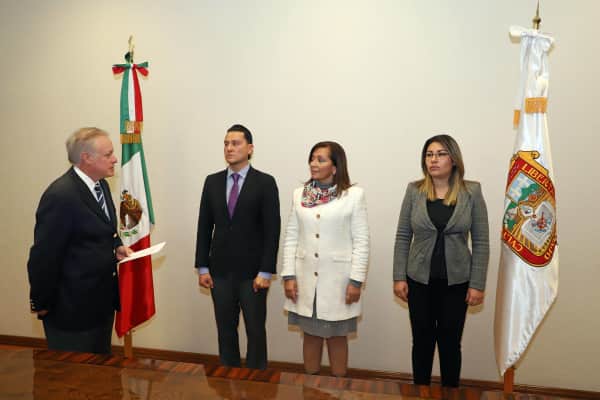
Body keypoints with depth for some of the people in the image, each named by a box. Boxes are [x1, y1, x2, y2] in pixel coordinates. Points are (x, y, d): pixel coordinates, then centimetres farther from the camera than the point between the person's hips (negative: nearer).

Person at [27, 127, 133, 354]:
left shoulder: (100, 185, 4)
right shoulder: (60, 195, -23)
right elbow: (43, 256, -18)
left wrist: (116, 247, 0)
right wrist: (42, 304, -10)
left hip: (102, 301, 8)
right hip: (72, 307, -8)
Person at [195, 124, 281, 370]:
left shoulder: (265, 183, -5)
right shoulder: (212, 181, 7)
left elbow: (272, 230, -8)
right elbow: (204, 227, 7)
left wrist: (265, 272, -12)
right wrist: (202, 267, 3)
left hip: (252, 272, -3)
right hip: (220, 271, 3)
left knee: (255, 330, 8)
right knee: (225, 330, 13)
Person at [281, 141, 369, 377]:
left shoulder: (354, 195, -6)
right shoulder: (299, 194, 4)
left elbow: (361, 241, -6)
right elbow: (291, 237, 5)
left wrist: (356, 280, -10)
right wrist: (289, 275, 0)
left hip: (337, 279, -3)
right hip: (306, 278, 3)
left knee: (337, 337, 11)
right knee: (311, 335, 15)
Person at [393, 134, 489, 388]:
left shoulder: (472, 192, -4)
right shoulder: (414, 190, -2)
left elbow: (481, 241, -3)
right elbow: (402, 237, 0)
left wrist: (477, 284, -6)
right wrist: (399, 277, -3)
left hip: (456, 281, -1)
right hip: (419, 279, 1)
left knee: (450, 343, 12)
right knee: (422, 341, 12)